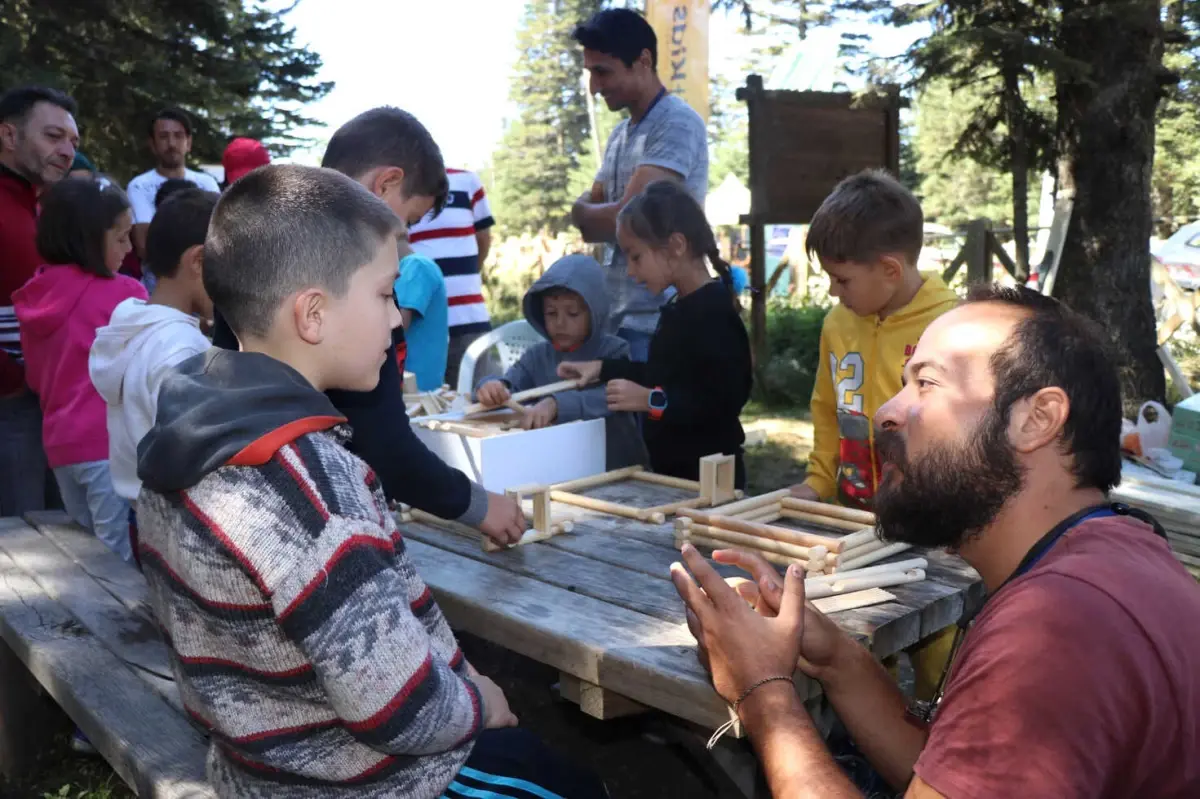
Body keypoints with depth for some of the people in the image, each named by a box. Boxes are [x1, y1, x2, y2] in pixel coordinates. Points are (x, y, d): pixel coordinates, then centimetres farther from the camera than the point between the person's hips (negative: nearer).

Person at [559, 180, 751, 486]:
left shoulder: (713, 313, -21)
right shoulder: (679, 308, 10)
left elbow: (726, 401, -27)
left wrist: (650, 401, -27)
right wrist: (603, 368, 18)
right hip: (672, 469, 10)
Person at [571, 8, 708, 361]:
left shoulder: (677, 124, -12)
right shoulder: (621, 133, 16)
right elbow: (589, 209, 16)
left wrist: (582, 212, 1)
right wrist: (600, 220, -7)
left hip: (658, 323, -8)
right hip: (618, 316, 8)